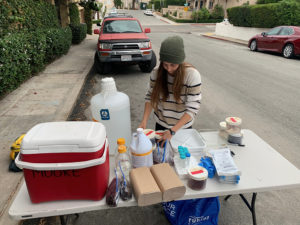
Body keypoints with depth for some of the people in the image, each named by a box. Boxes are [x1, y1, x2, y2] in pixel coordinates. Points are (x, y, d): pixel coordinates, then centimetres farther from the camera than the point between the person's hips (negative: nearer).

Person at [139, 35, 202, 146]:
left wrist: (173, 131, -29)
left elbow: (192, 108, -23)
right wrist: (144, 120, -15)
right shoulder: (157, 73, -13)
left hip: (182, 127, -2)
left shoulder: (192, 75, -22)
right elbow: (150, 96, -3)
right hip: (161, 125, 2)